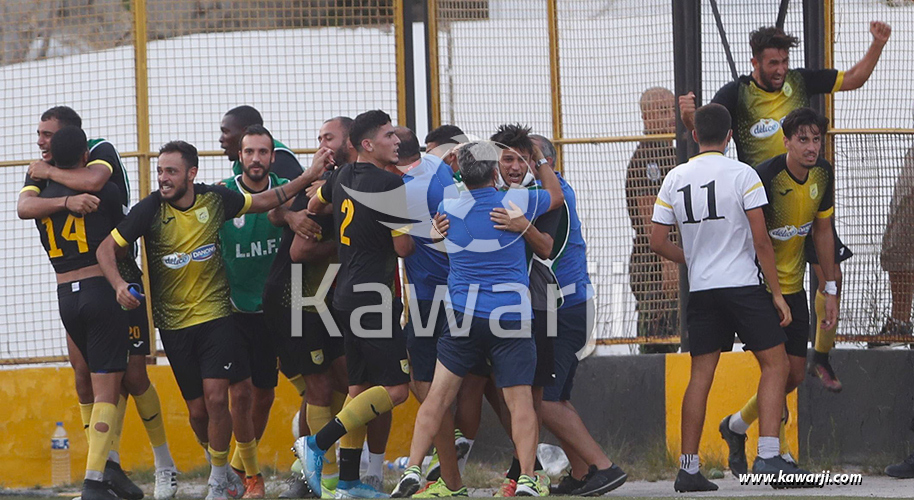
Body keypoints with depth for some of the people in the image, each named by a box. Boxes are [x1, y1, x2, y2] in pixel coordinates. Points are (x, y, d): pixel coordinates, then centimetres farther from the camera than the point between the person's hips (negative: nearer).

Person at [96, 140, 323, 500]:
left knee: (216, 397, -14)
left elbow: (263, 202, 14)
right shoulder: (151, 209, -10)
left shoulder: (214, 199, -4)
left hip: (216, 315, 0)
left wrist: (308, 178, 9)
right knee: (197, 409, 3)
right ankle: (220, 467, 30)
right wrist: (118, 285, -24)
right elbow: (106, 248, -6)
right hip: (174, 324, 0)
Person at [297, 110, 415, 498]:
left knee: (360, 387, 13)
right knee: (395, 388, -9)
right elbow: (403, 247, -15)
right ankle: (317, 443, -13)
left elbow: (314, 206, 31)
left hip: (347, 292, 9)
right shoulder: (389, 185, -14)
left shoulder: (342, 178, 11)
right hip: (373, 294, -9)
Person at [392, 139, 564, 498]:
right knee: (520, 400, -2)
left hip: (463, 316, 2)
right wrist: (540, 163, 31)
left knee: (438, 396, 5)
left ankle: (412, 470, -1)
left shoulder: (448, 209, 3)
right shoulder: (516, 202, -2)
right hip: (511, 318, -2)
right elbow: (556, 196, 18)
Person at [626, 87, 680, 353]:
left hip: (674, 264, 10)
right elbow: (649, 215, -19)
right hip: (655, 264, -10)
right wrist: (669, 263, -23)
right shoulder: (647, 155, -12)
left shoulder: (670, 153, 20)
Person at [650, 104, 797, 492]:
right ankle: (767, 456, -10)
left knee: (701, 374, 8)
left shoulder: (675, 179, 6)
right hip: (743, 285, -4)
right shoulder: (742, 174, -6)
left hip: (700, 291, 4)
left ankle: (688, 467, 6)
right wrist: (777, 293, -4)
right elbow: (760, 240, -9)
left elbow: (657, 242, 7)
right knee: (775, 363, 2)